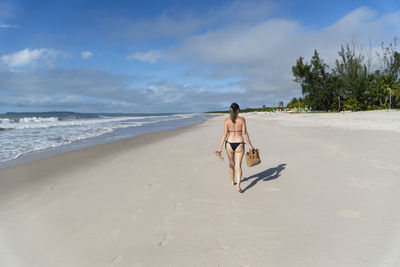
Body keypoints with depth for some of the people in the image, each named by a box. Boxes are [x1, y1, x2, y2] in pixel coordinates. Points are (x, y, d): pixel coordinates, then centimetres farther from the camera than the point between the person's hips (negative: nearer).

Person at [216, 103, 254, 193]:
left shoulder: (227, 120, -4)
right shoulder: (242, 119, -5)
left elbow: (225, 134, -9)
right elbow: (245, 133, -6)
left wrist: (220, 147, -7)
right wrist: (250, 145, 1)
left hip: (229, 144, 2)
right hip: (239, 144, -2)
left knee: (231, 163, 22)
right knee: (238, 165, 1)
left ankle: (232, 182, 38)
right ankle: (238, 186, -11)